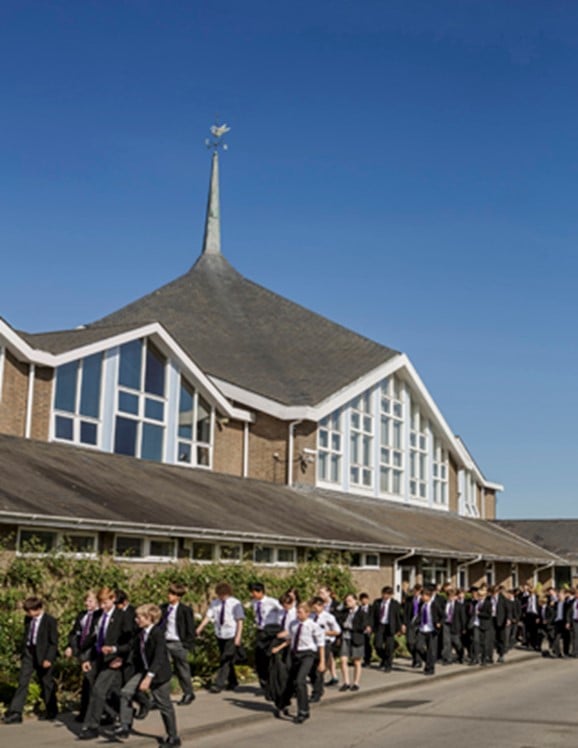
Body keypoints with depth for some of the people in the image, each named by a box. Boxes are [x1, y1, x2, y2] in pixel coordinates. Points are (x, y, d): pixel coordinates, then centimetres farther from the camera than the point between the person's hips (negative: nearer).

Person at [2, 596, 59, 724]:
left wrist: (48, 659, -17)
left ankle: (52, 712, 27)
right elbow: (26, 637, 14)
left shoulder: (50, 621, -12)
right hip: (28, 653, 5)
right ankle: (14, 714, -5)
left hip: (43, 655, -4)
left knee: (46, 684, 9)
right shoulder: (28, 620, 5)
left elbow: (54, 642, -12)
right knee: (22, 683, -4)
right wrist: (23, 653, 13)